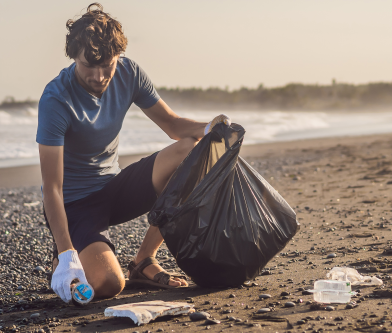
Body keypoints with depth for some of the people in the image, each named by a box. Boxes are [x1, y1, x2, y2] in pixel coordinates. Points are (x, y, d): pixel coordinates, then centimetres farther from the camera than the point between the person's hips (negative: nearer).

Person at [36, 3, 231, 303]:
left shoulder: (128, 73, -6)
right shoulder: (56, 100, -24)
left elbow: (172, 124, 1)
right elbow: (52, 187, -27)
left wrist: (207, 128, -22)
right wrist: (67, 254, -36)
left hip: (114, 187, 6)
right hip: (75, 202, -6)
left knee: (188, 152, -18)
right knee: (109, 284, -30)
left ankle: (144, 260, -7)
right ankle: (60, 258, 8)